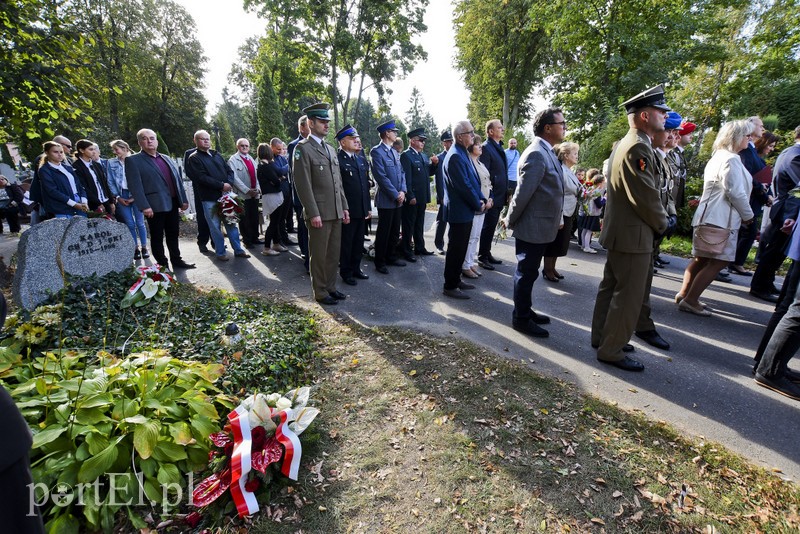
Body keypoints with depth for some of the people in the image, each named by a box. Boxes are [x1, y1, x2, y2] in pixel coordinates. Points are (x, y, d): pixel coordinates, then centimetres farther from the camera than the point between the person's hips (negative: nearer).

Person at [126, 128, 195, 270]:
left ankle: (177, 261, 23)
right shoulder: (133, 160, -3)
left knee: (173, 234, 13)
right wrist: (144, 206, -20)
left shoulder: (166, 158, 17)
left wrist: (183, 199, 9)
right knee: (157, 237, 4)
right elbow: (135, 185, -11)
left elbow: (177, 180, 16)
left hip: (172, 203, 6)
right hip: (155, 206, -6)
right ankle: (163, 265, 11)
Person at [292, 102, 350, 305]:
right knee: (319, 255, 3)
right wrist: (313, 213, -17)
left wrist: (344, 207, 12)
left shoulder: (330, 149, 17)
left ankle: (331, 287, 26)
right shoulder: (303, 148, -7)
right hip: (319, 213, -7)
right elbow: (303, 185, -13)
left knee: (334, 253, 13)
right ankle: (320, 292, 16)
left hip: (336, 212, 7)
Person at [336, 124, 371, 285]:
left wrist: (368, 207, 12)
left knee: (359, 242, 15)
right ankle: (346, 272, 20)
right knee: (346, 242, 6)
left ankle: (355, 268, 30)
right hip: (347, 210, -7)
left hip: (361, 210, 7)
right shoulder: (337, 160, -11)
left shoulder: (362, 160, 14)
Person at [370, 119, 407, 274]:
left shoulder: (395, 152, 16)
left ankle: (390, 256, 28)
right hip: (386, 200, -8)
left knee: (395, 232, 14)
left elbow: (402, 173, 14)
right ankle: (380, 262, 13)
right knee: (383, 232, 1)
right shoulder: (376, 151, -10)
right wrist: (395, 194, -15)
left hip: (398, 199, 8)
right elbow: (381, 177, -17)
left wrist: (402, 191, -2)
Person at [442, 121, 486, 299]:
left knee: (460, 248, 18)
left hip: (466, 210, 10)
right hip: (460, 211, -10)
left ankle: (456, 279, 31)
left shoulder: (463, 154, 13)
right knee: (456, 249, -1)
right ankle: (450, 287, 10)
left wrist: (481, 199, 3)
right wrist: (478, 204, -10)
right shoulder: (455, 156, -19)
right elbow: (464, 186, -21)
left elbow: (473, 180, 16)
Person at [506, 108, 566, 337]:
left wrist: (558, 218, 12)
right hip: (532, 227, -9)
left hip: (541, 226, 9)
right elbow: (523, 193, -21)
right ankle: (520, 318, 17)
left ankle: (525, 310, 33)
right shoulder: (536, 154, -20)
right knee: (526, 273, 3)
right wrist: (510, 221, -12)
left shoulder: (547, 152, 12)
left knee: (529, 272, 18)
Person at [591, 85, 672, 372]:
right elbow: (647, 197, -22)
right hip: (633, 235, -11)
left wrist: (658, 219, 12)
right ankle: (611, 350, 10)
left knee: (611, 287, 18)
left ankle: (602, 337, 31)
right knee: (629, 295, -1)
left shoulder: (624, 144, 13)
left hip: (619, 231, 11)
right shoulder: (638, 147, -19)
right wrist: (662, 224, -5)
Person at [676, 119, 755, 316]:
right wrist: (748, 215, -5)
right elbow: (735, 192, -18)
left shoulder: (718, 156, 17)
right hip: (721, 218, -10)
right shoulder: (731, 159, -13)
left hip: (708, 216, 10)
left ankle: (684, 294, 15)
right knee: (719, 261, -6)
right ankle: (690, 300, -6)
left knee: (701, 259, 13)